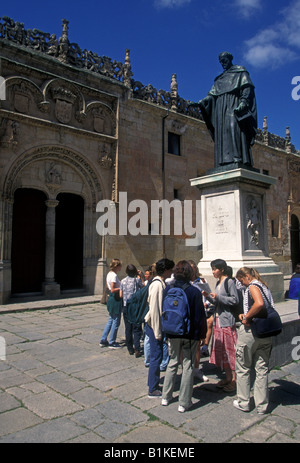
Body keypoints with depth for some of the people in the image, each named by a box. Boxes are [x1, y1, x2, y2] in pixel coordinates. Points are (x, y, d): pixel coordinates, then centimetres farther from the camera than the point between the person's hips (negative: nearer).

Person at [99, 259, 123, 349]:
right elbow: (112, 290, -24)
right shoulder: (114, 275, -19)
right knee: (116, 322, 2)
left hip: (111, 298, 10)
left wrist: (119, 286, 16)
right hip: (116, 300, -10)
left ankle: (103, 340, 23)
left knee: (110, 320, 18)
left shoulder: (109, 274, 10)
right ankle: (112, 343, 11)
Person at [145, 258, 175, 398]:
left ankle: (153, 384, 32)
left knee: (156, 356, 19)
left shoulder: (161, 283, 8)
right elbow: (154, 310, -21)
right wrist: (157, 332, -18)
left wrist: (160, 330, 15)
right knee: (156, 357, 0)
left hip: (157, 325, 9)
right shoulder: (157, 285, -20)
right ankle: (153, 390, 12)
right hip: (154, 325, -9)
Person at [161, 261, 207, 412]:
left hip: (173, 333, 4)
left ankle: (166, 397, 26)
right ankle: (184, 403, 14)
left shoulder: (168, 289, -5)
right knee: (188, 366, 7)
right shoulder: (194, 291, -15)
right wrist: (202, 333, 1)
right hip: (190, 334, -3)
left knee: (173, 362, 19)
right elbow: (200, 315, -11)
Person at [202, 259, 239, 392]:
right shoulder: (218, 283, 14)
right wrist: (208, 296, 2)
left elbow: (235, 300, -15)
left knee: (229, 350, -3)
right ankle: (228, 377, 23)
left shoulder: (229, 282, -10)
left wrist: (218, 297, -20)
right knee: (221, 350, 12)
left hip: (227, 321, -8)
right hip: (218, 320, 8)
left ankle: (234, 380, 7)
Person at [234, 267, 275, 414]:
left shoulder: (253, 286, -12)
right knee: (262, 369, 13)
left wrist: (247, 317, -19)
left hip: (250, 331, -8)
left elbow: (259, 303, -31)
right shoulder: (264, 286, 14)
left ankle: (243, 403, 19)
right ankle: (262, 405, 20)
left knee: (243, 368, 8)